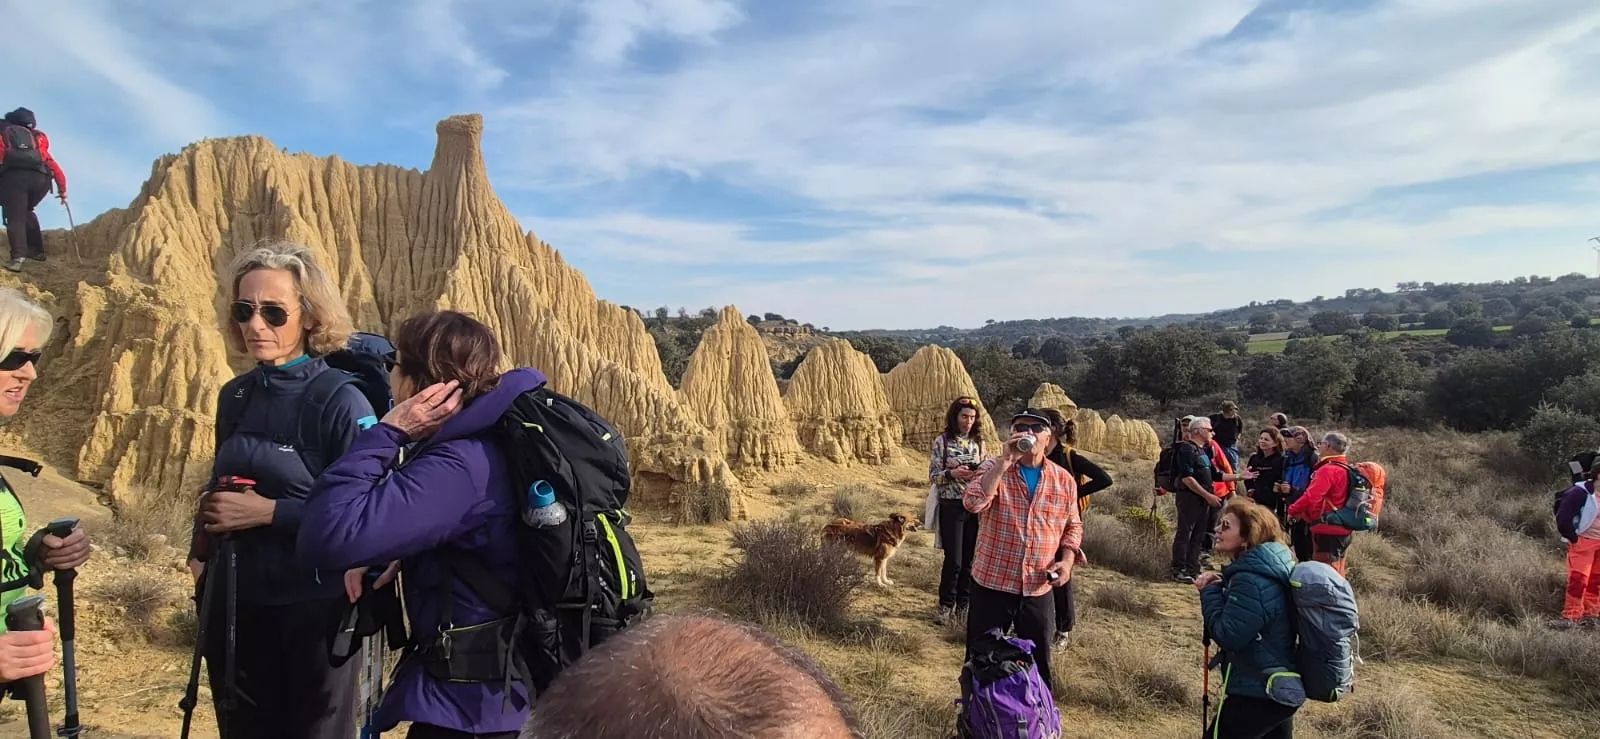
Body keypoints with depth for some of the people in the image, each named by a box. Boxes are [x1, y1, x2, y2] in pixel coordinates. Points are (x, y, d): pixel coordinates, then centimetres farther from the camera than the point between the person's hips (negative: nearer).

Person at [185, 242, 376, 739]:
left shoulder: (342, 402, -16)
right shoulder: (235, 396, 4)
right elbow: (221, 487, 18)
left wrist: (269, 512, -20)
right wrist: (201, 551, 4)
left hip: (315, 607, -6)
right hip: (234, 603, 6)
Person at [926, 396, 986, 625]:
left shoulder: (978, 441, 7)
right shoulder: (942, 441, -3)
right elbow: (933, 476, -3)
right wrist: (952, 473, -21)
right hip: (951, 506, -3)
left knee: (969, 559, 8)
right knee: (954, 560, -5)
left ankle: (963, 604, 21)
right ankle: (946, 606, 11)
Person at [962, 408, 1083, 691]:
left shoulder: (1064, 480, 3)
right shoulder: (995, 469, -6)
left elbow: (1073, 525, 14)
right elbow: (973, 502, -24)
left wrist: (1067, 560, -4)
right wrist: (1005, 461, -27)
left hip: (1039, 589, 2)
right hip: (992, 584, -2)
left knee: (1038, 663, 16)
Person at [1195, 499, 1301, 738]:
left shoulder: (1251, 579, -25)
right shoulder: (1269, 569, 5)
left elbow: (1228, 635, -25)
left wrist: (1211, 591, -15)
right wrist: (1221, 586, 0)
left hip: (1255, 693, -10)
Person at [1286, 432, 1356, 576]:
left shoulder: (1328, 470, -18)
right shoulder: (1346, 469, 11)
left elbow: (1311, 496, -25)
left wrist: (1292, 510, -8)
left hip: (1327, 532, -9)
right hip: (1341, 530, 9)